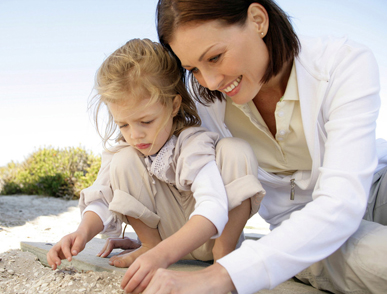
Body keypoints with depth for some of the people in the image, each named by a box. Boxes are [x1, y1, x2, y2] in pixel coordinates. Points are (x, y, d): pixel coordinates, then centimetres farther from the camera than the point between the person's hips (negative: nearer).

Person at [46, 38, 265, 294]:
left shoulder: (193, 145, -27)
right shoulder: (130, 148, -7)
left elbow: (213, 209, -42)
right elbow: (104, 198, -8)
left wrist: (163, 255, -58)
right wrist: (83, 232, -31)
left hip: (213, 234, -4)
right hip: (167, 238, 4)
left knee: (236, 151, -30)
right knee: (124, 161, -18)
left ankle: (224, 251, -19)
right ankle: (149, 245, -4)